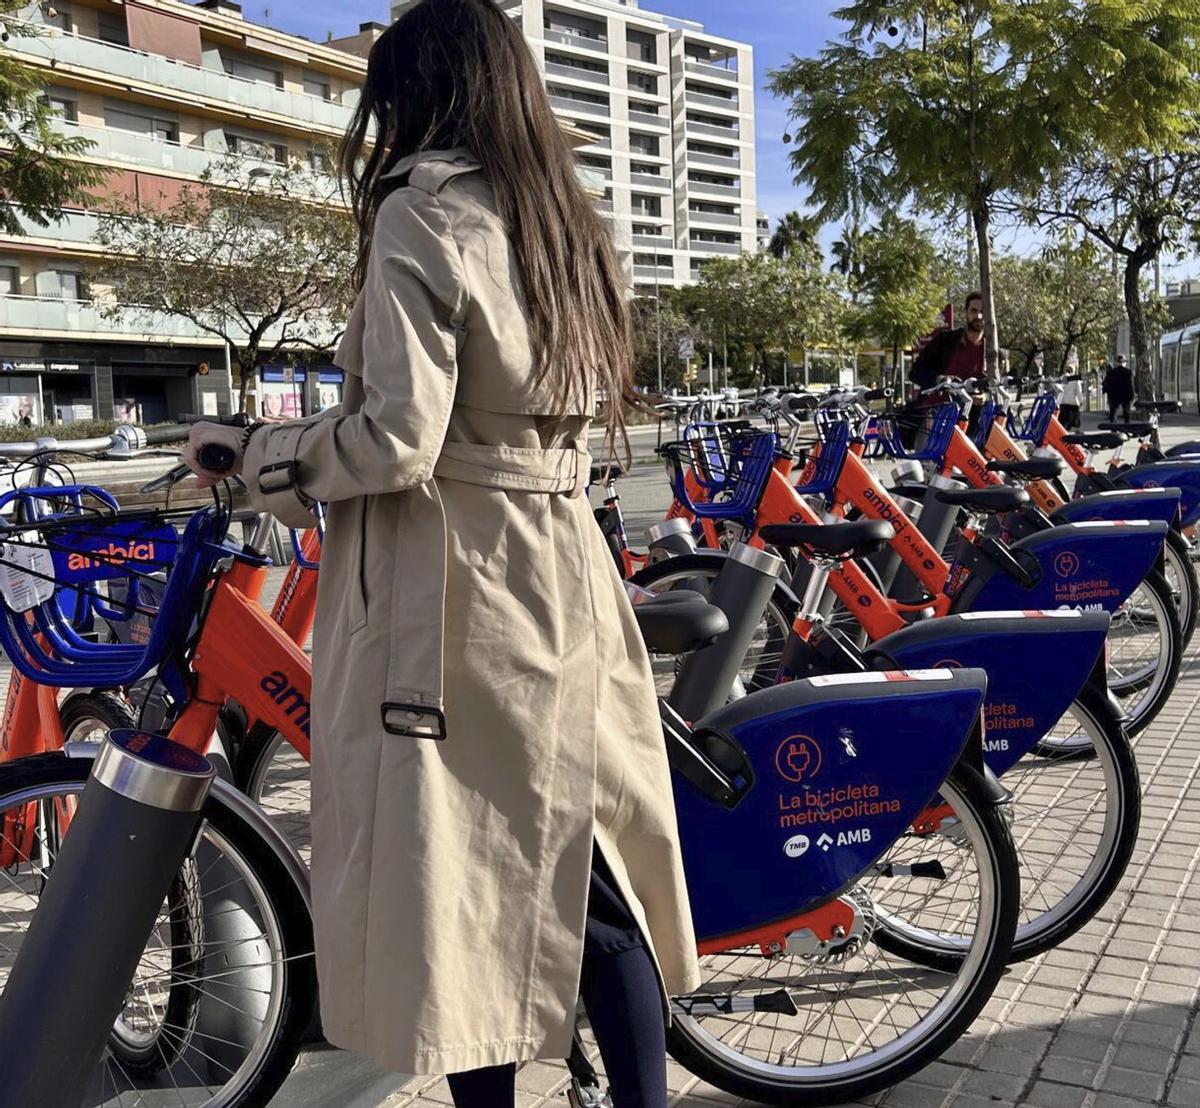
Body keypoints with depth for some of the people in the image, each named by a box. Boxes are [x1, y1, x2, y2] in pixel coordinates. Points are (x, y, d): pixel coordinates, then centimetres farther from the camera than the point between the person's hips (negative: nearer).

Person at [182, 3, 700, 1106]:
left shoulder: (421, 214, -9)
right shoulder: (568, 221, 14)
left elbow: (395, 440, -18)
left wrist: (253, 451, -2)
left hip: (445, 584, -7)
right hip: (563, 567, 8)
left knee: (455, 879, 5)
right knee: (586, 867, 14)